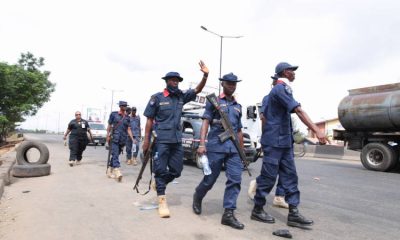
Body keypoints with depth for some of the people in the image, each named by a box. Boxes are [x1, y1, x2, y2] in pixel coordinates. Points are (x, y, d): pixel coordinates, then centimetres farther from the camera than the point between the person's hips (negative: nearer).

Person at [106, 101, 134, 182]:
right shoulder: (113, 114, 3)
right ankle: (117, 171, -25)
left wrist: (132, 139, -3)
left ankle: (109, 170, 23)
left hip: (123, 139, 4)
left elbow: (128, 129, 8)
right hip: (114, 138, -4)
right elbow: (109, 126, 6)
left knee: (116, 155, 10)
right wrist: (108, 136, -2)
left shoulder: (127, 117, 10)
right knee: (115, 155, -15)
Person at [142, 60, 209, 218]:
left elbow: (198, 90, 7)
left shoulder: (181, 96, 11)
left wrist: (205, 75, -9)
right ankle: (162, 201, 7)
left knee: (176, 171, 9)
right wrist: (146, 140, -4)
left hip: (177, 140, 5)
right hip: (161, 139, -5)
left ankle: (158, 184, 34)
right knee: (161, 170, -1)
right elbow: (149, 120, 0)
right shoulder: (157, 98, -2)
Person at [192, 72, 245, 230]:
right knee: (210, 179, 3)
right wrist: (202, 143, -14)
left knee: (235, 179, -5)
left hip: (234, 148, 5)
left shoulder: (238, 106, 20)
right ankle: (197, 197, 32)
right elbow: (205, 122, -2)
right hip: (216, 145, -4)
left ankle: (228, 214, 2)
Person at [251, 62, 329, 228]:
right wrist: (316, 130, -32)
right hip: (275, 141, -10)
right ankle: (257, 210, 13)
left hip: (284, 141, 10)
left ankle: (293, 214, 11)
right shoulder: (281, 88, -12)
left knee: (290, 176, 7)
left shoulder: (279, 89, 18)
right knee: (269, 177, -1)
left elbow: (265, 114, 23)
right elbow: (298, 110, -26)